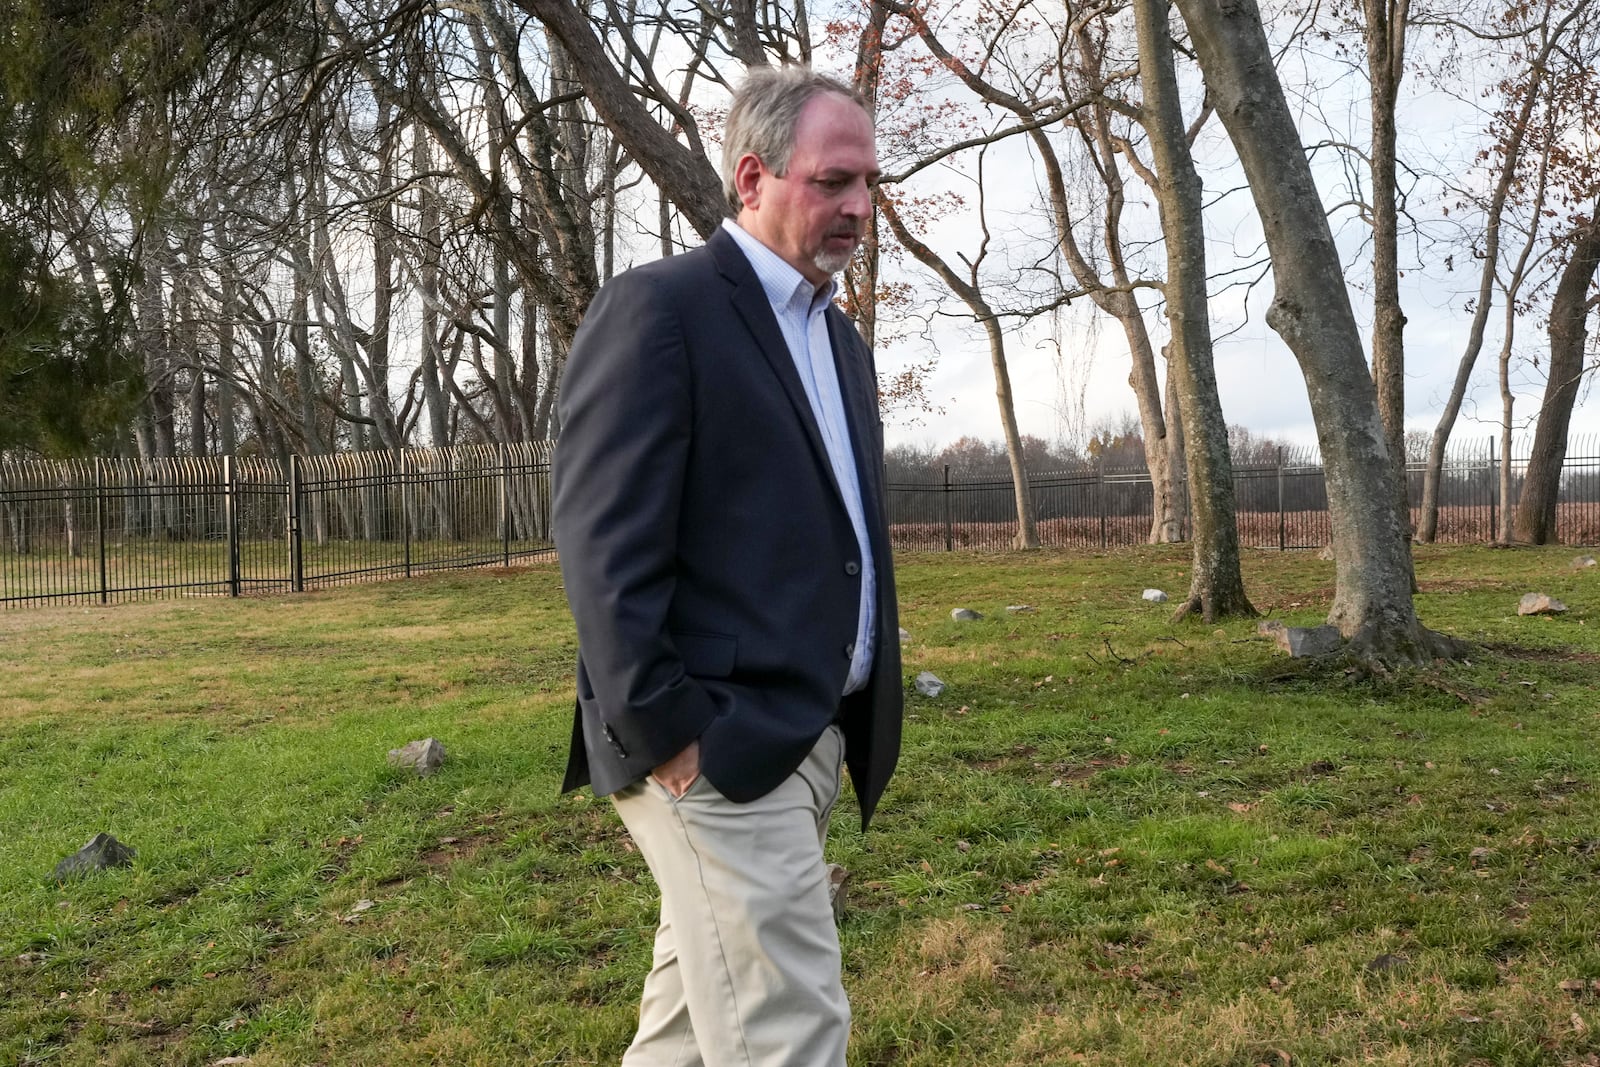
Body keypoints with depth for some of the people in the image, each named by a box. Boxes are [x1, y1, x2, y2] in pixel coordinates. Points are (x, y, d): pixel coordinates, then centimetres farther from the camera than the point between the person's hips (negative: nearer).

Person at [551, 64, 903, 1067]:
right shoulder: (659, 309, -10)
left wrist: (865, 709, 16)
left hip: (811, 739, 9)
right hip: (714, 747, -8)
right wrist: (663, 738, -18)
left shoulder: (841, 336, 17)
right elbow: (605, 544, -17)